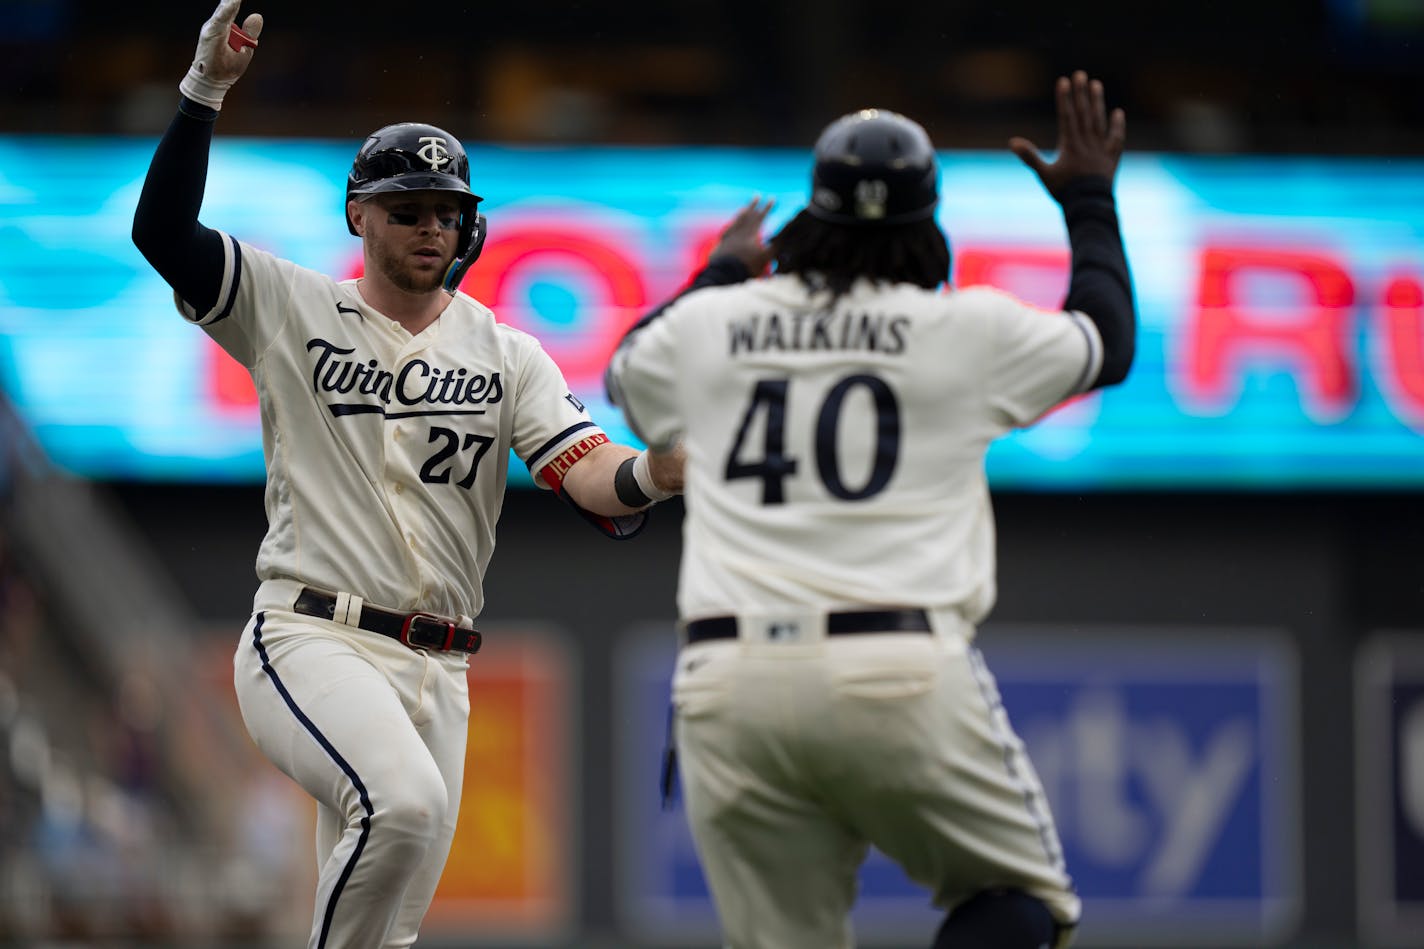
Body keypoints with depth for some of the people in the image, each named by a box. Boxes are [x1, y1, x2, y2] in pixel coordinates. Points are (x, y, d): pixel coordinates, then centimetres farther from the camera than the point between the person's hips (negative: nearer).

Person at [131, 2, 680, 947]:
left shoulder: (507, 356, 11)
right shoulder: (292, 309, 6)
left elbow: (591, 477, -4)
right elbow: (162, 231, -7)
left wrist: (646, 477, -28)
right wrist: (205, 91, -17)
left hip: (437, 671, 4)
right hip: (311, 644, -4)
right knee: (405, 800, -33)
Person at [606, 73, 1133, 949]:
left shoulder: (710, 324, 12)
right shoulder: (970, 330, 5)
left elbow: (630, 369, 36)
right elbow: (1109, 344, 25)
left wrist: (722, 273, 51)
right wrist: (1089, 198, 39)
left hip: (727, 684, 3)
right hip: (906, 676, -2)